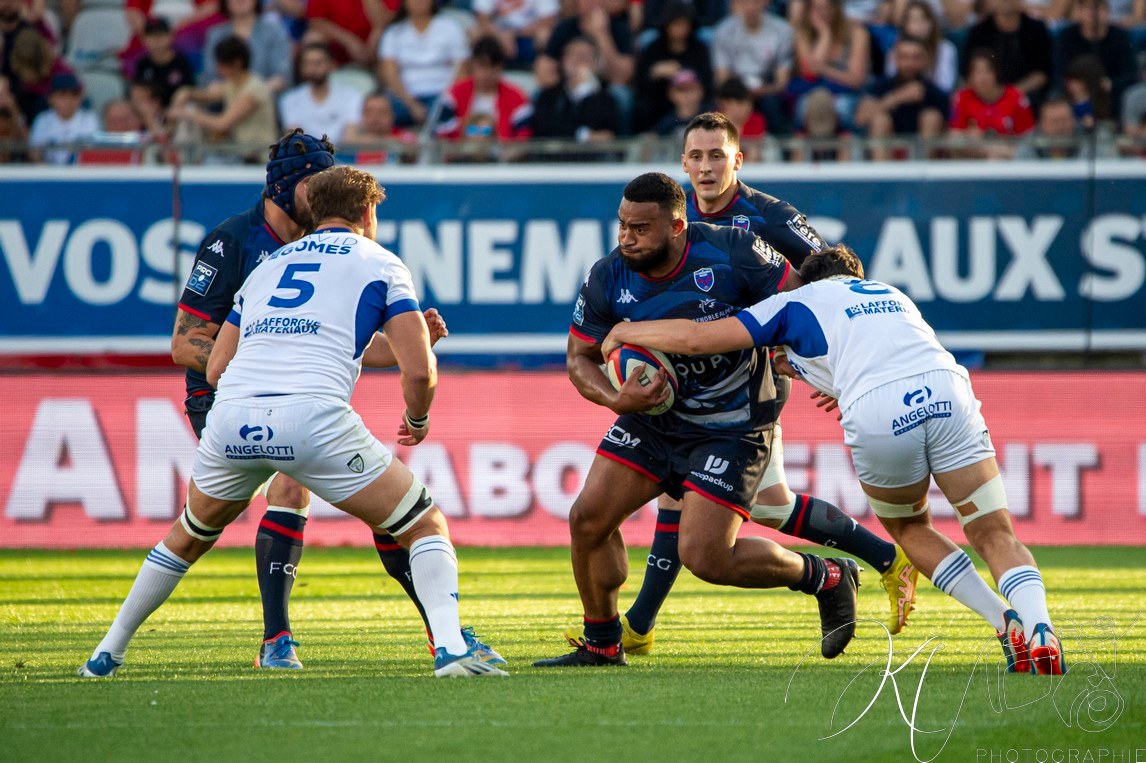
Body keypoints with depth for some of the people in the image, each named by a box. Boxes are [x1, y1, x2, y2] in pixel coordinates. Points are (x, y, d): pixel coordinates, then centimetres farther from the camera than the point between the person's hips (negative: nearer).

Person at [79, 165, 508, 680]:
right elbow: (419, 370, 5)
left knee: (189, 538, 31)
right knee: (426, 526, 8)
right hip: (314, 419, -4)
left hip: (231, 418, 4)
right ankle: (451, 648, -12)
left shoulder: (267, 266, 28)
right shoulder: (380, 264, 15)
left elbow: (215, 368, 30)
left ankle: (106, 654, 34)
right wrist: (417, 420, 26)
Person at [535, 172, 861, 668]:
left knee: (704, 557, -14)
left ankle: (826, 578, 10)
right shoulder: (608, 279, -12)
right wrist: (616, 400, -19)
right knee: (588, 520, -2)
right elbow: (580, 356, 0)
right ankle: (602, 645, 20)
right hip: (652, 417, 5)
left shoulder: (732, 254, -22)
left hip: (731, 430, -5)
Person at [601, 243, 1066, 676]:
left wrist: (625, 331, 35)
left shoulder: (797, 302, 23)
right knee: (995, 535, 7)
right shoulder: (893, 294, 36)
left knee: (908, 528, 24)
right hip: (948, 394, 3)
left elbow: (696, 339, 19)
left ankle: (1007, 623, 9)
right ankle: (1038, 629, -20)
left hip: (877, 419, -3)